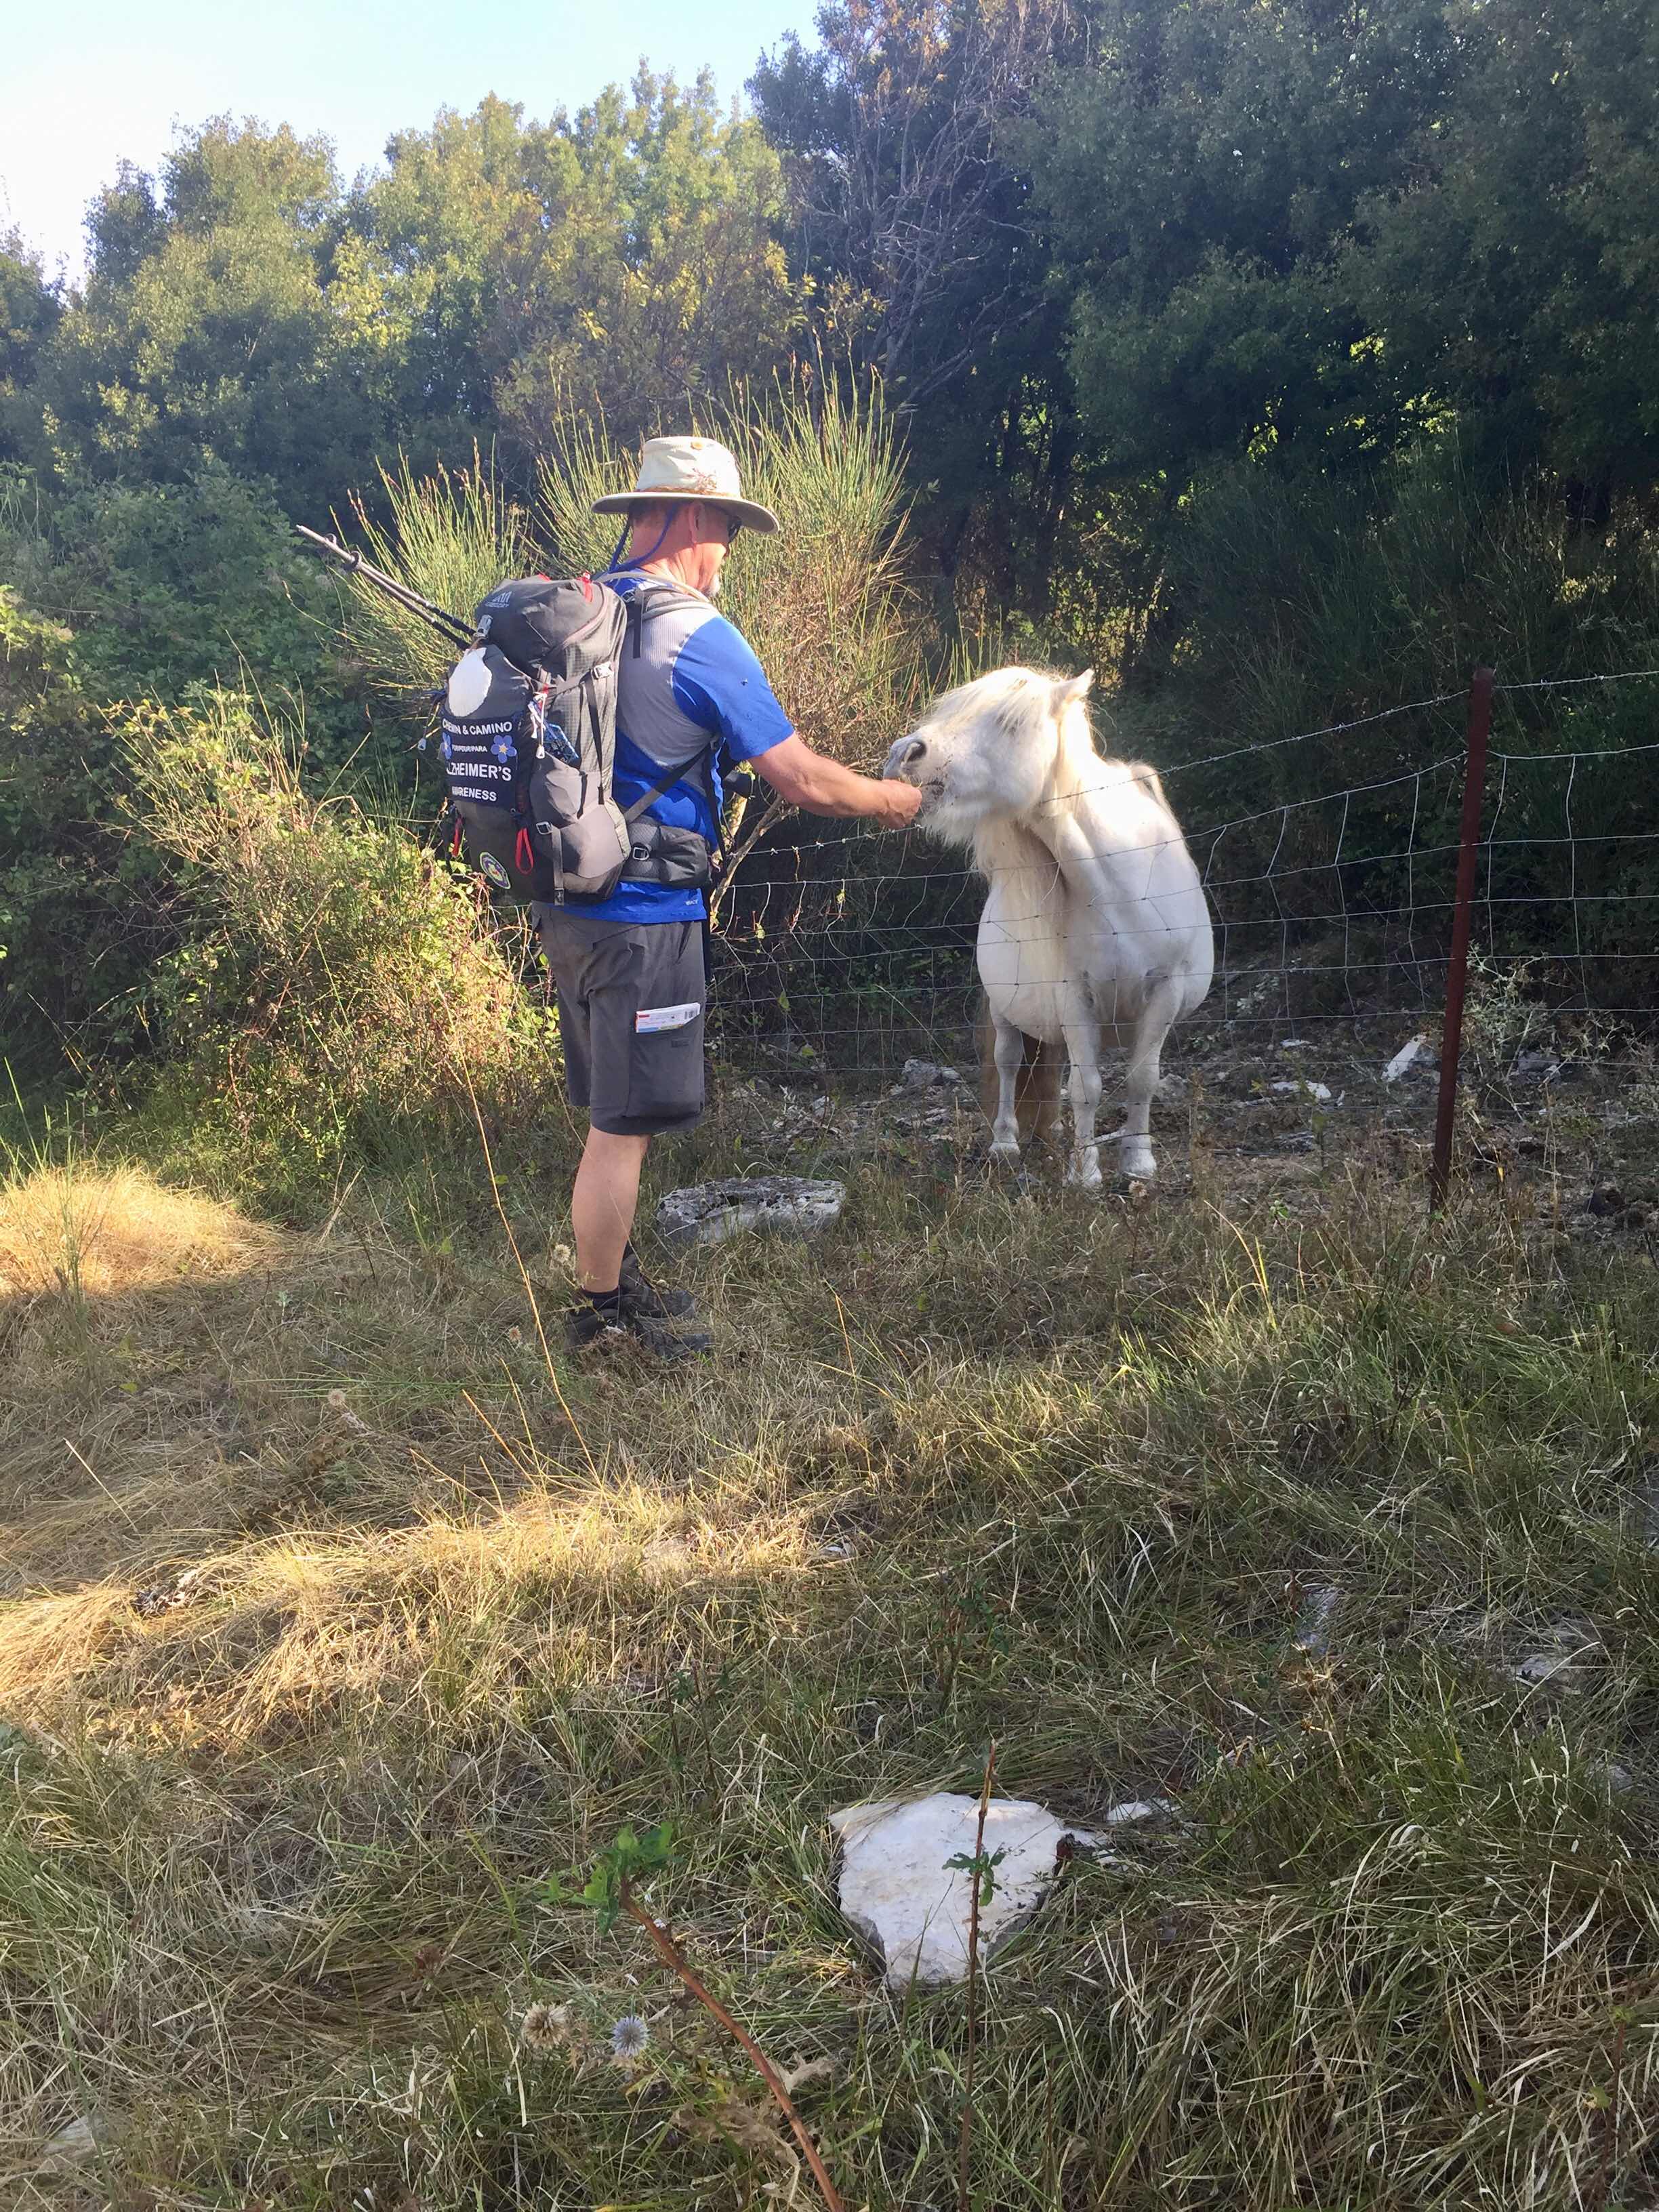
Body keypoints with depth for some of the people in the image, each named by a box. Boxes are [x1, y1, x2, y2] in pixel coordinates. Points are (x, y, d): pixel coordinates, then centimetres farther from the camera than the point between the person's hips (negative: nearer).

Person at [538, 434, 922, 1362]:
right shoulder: (698, 637, -16)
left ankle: (619, 1280, 33)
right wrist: (890, 799, 2)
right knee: (624, 1125, 4)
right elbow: (801, 778, -13)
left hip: (569, 906, 9)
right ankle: (601, 1311, 17)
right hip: (642, 920, -9)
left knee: (618, 1115, 20)